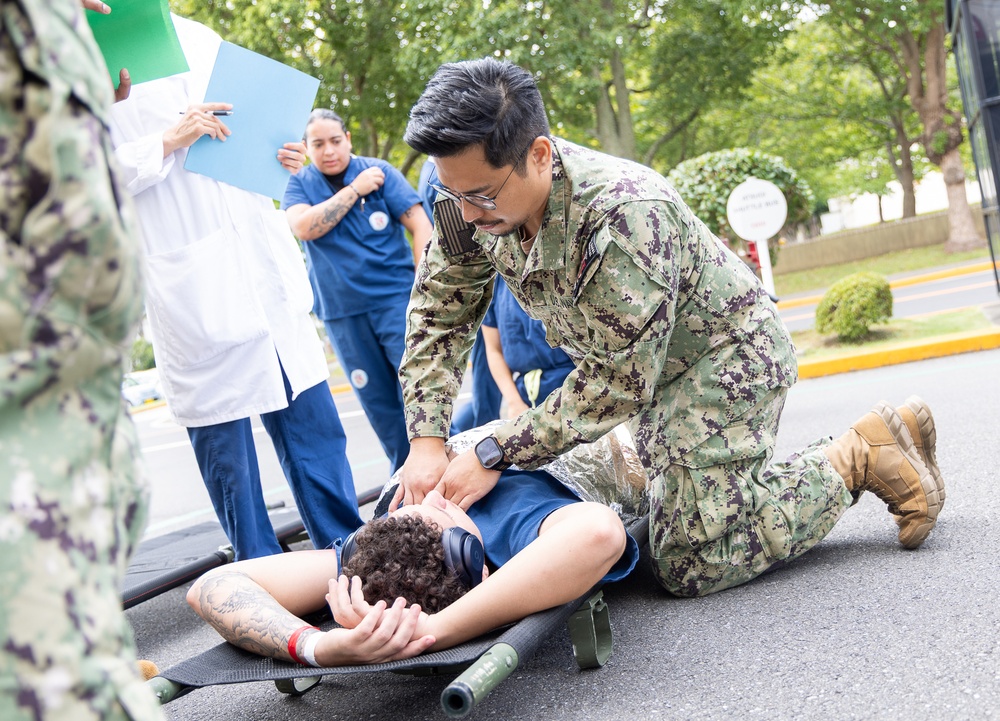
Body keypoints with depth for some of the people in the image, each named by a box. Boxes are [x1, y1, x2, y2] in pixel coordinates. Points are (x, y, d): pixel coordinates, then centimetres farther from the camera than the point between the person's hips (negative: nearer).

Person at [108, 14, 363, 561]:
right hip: (188, 284, -5)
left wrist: (279, 159, 6)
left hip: (264, 266, 6)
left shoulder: (200, 42, 16)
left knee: (310, 414, 8)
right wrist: (169, 142, -17)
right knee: (220, 430, 4)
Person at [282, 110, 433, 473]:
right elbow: (304, 227, -14)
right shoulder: (299, 184, 6)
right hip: (342, 313, 2)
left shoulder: (378, 171, 1)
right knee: (378, 403, 8)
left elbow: (420, 225, -3)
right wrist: (355, 189, -14)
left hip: (396, 297, -2)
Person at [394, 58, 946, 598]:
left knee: (689, 568, -11)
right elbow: (438, 318, -4)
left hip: (727, 354, -8)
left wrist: (495, 454, -31)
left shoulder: (623, 214, -37)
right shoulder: (470, 206, -14)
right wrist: (426, 441, -17)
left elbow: (617, 382, -33)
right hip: (651, 366, 8)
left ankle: (860, 456, 2)